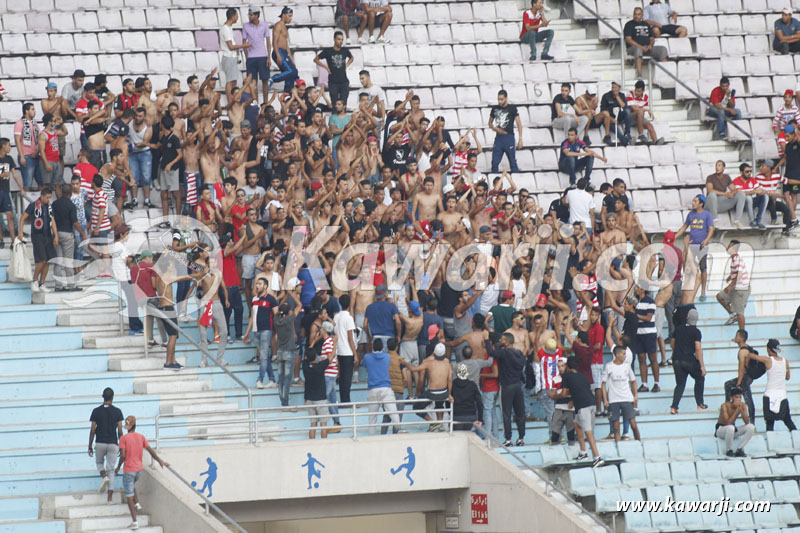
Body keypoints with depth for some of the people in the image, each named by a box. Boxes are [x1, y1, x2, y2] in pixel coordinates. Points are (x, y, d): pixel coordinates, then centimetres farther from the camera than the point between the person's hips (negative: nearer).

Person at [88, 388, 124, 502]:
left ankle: (104, 477, -6)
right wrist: (121, 446, 9)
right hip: (113, 444, 0)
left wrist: (90, 447, 2)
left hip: (100, 443, 0)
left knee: (99, 463, 26)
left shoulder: (96, 411, -4)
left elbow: (93, 430, -4)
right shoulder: (117, 412, -3)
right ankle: (110, 496, 0)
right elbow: (120, 431, -3)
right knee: (110, 469, 8)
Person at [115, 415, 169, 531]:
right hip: (139, 469, 5)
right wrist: (160, 461, 10)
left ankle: (134, 522, -3)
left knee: (129, 496, 1)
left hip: (128, 470, -5)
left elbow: (123, 455, -17)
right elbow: (150, 450, 1)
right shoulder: (141, 437, 1)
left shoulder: (123, 438, -10)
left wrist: (118, 467, -3)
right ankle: (137, 503, 16)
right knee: (132, 485, 35)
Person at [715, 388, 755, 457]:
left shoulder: (742, 406, -8)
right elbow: (728, 423, -32)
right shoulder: (725, 406, -23)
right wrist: (737, 409, -32)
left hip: (733, 430, 5)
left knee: (751, 427, -15)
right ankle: (729, 451, -18)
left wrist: (741, 409, -28)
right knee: (730, 428, -40)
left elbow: (747, 422, -17)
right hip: (721, 429, -5)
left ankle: (739, 449, -11)